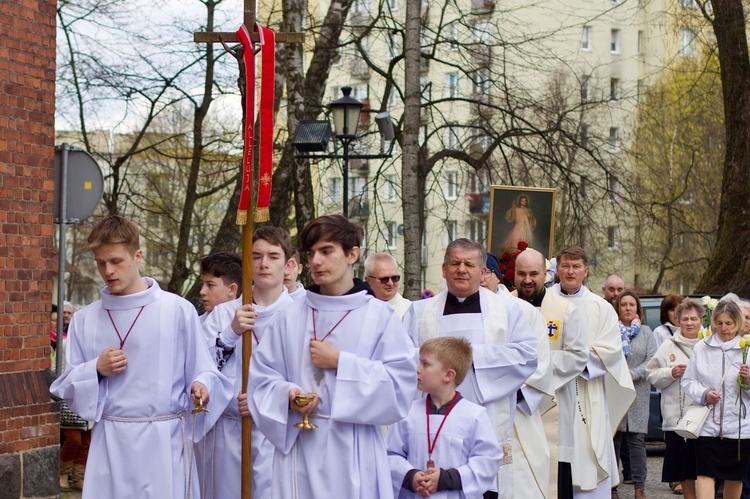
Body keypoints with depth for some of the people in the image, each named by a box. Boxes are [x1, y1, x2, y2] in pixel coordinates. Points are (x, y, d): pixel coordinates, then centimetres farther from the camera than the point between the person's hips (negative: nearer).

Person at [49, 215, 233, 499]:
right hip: (109, 443, 2)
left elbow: (203, 371, 0)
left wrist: (200, 388, -21)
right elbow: (66, 387, 12)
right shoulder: (84, 320, 7)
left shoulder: (177, 310, -2)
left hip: (164, 442, -2)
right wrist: (95, 370, -6)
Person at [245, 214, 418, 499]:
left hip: (353, 452, -2)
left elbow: (401, 383, -8)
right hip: (298, 447, 2)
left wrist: (341, 363, -10)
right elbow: (262, 377, 8)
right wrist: (288, 396, -12)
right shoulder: (291, 317, 5)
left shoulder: (379, 316, -1)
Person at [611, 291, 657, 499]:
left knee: (637, 439, -1)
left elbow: (652, 360, 2)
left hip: (638, 393, 1)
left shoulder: (646, 332, 10)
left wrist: (633, 374, -11)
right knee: (613, 438, 3)